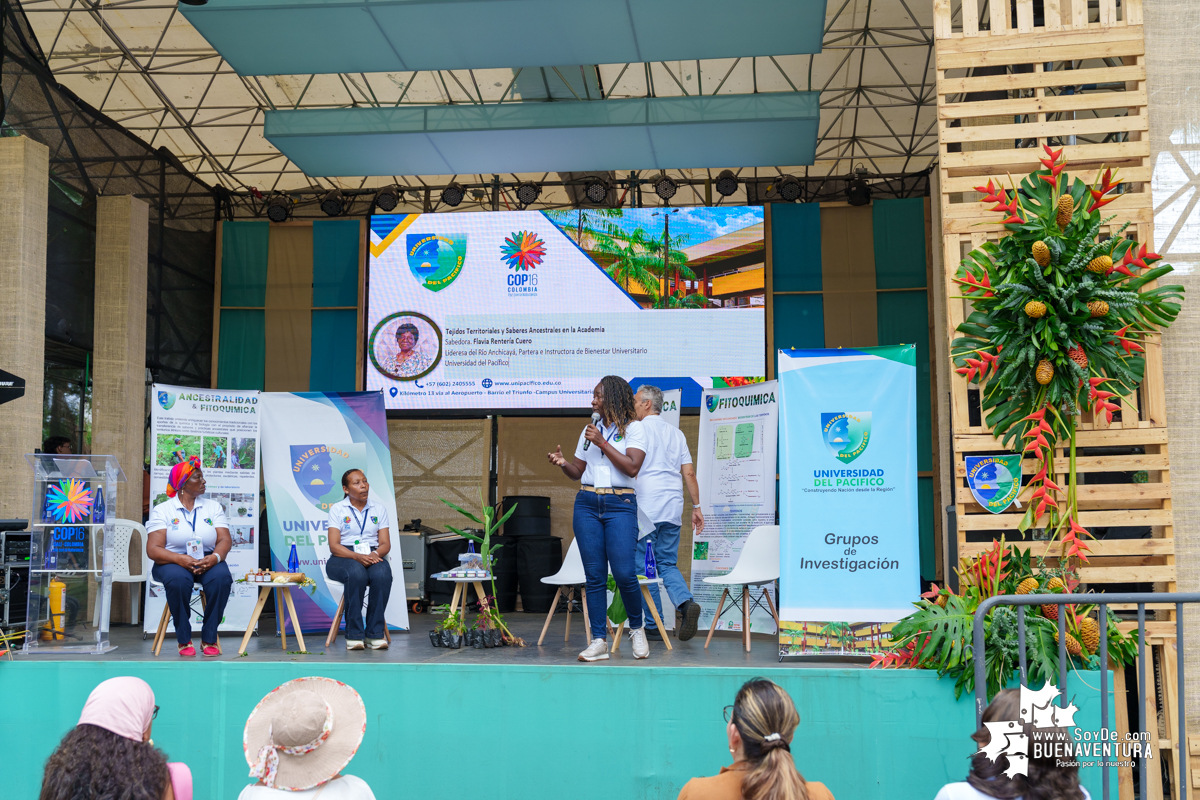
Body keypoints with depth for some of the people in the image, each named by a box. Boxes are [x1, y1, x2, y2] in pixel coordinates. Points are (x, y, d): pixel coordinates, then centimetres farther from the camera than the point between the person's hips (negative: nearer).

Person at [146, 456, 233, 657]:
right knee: (178, 579, -37)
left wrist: (215, 557, -23)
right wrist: (181, 559, -26)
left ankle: (209, 638, -20)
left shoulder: (213, 506, 11)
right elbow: (153, 549, -8)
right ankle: (184, 640, -21)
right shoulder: (162, 510, 1)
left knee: (222, 577, -32)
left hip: (207, 561, 2)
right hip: (173, 562, -2)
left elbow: (225, 539, 0)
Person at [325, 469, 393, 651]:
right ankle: (353, 635, -31)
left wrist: (375, 554, -18)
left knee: (382, 574, -34)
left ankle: (375, 634, -29)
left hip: (373, 556, 2)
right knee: (357, 574, -38)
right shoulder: (337, 509, 4)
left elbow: (385, 544, 6)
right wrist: (357, 556, -23)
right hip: (343, 558, -2)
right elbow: (334, 546, -6)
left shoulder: (379, 508, 12)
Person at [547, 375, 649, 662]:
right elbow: (577, 472, 18)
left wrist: (602, 442, -12)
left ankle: (637, 629, 13)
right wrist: (562, 463, -3)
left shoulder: (633, 428, 2)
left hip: (620, 505, -4)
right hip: (586, 504, 4)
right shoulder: (590, 429, 16)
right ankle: (599, 641, 4)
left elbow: (632, 468, -11)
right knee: (594, 575, 1)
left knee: (624, 573, -11)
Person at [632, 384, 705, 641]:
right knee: (667, 564, 13)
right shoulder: (676, 433, 14)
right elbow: (689, 472, 12)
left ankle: (654, 625, 4)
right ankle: (686, 602, -14)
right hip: (673, 508, 6)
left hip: (645, 507, -6)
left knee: (643, 567, 3)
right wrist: (696, 506, 15)